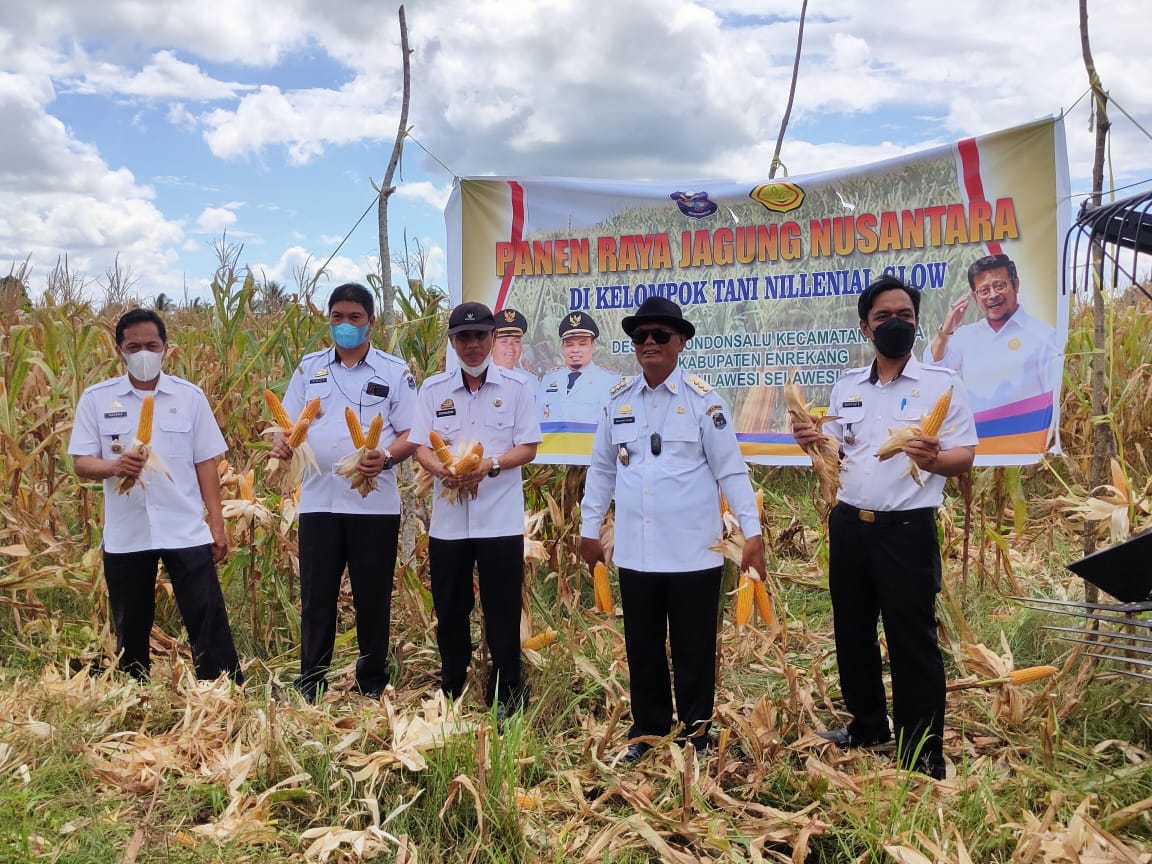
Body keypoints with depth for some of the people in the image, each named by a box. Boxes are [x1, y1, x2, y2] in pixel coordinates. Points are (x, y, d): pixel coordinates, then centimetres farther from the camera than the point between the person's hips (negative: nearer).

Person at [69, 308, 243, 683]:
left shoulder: (190, 396, 1)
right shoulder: (96, 398, 1)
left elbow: (205, 463, 3)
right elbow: (81, 462, 0)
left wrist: (218, 523, 1)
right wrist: (114, 466, -23)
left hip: (186, 531, -1)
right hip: (125, 535, 1)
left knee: (208, 622, 0)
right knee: (130, 627, 14)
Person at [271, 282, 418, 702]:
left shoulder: (396, 371, 1)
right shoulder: (309, 367, 9)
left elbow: (410, 434, -1)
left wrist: (385, 457, -20)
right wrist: (282, 443, -12)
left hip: (375, 503, -2)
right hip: (318, 501, 2)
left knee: (373, 599, 7)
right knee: (316, 600, 8)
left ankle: (372, 687, 22)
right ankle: (309, 687, 21)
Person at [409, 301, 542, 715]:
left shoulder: (516, 387, 0)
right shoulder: (433, 389, 6)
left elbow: (528, 448, -2)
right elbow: (420, 447, 4)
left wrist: (490, 465, -20)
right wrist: (441, 470, -17)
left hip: (500, 519, -2)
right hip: (447, 519, 3)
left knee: (503, 613, 4)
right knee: (449, 611, 13)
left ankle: (504, 697, 17)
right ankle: (449, 693, 31)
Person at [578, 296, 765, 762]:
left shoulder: (702, 399, -4)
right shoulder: (617, 400, 6)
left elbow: (731, 470, -4)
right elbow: (601, 470, 12)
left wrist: (752, 531, -8)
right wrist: (589, 527, 12)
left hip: (693, 552, -3)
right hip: (634, 552, 3)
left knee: (693, 651, 8)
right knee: (642, 649, 14)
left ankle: (695, 733, 26)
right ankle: (648, 729, 31)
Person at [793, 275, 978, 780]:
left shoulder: (942, 384, -5)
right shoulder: (846, 386, 9)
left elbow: (965, 457, -8)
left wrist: (934, 459, -29)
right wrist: (812, 441, -5)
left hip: (907, 530, -5)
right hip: (849, 526, 6)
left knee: (912, 642, 1)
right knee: (852, 633, 16)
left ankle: (922, 755, 16)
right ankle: (867, 726, 36)